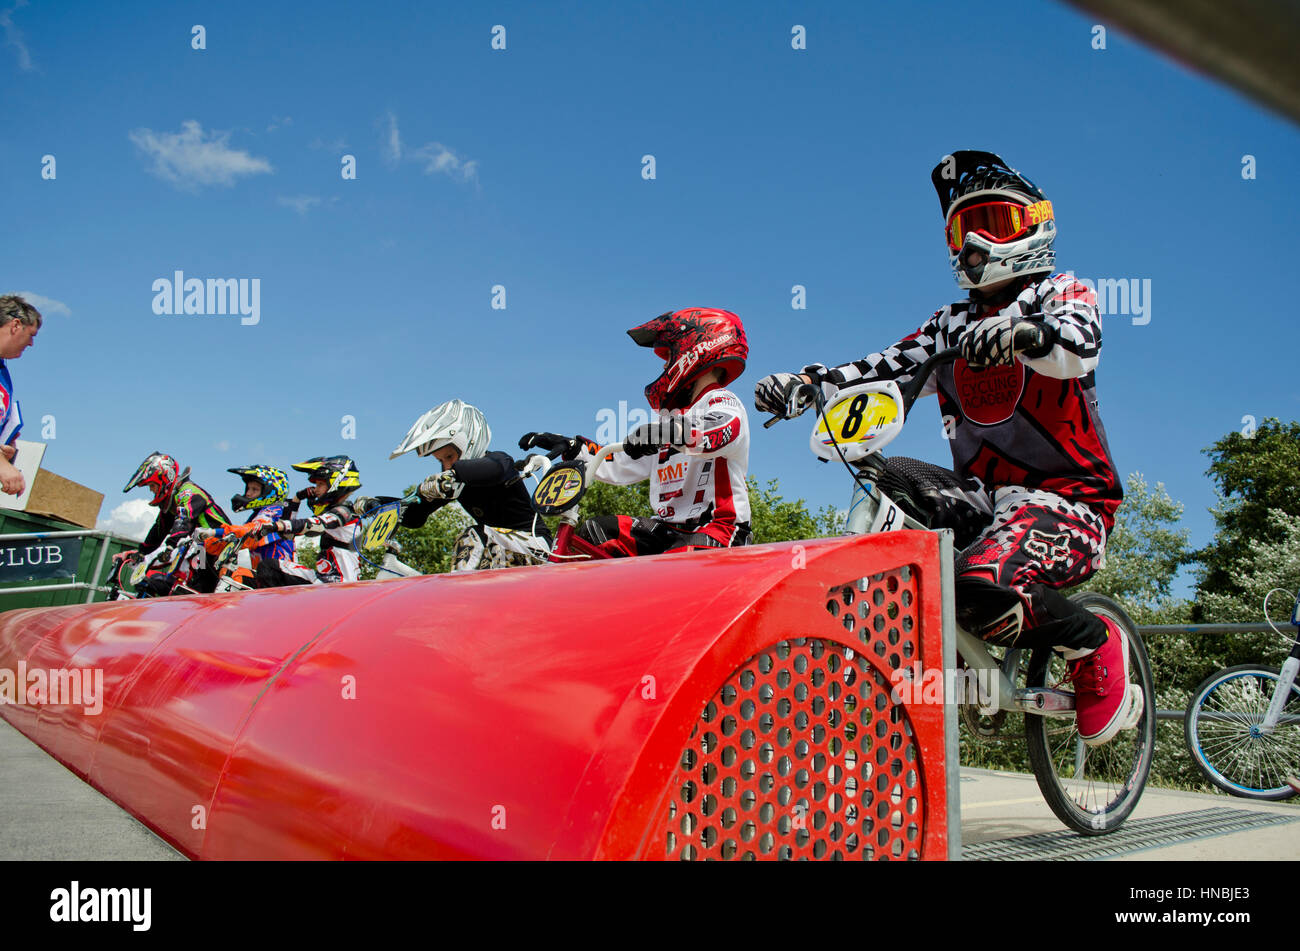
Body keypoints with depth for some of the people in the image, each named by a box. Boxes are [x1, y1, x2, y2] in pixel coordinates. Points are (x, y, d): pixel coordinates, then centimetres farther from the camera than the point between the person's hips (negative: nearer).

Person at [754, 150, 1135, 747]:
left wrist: (1021, 332, -43)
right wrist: (806, 381, -11)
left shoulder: (1062, 293, 3)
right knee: (893, 479, -22)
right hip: (984, 497, 6)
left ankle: (1094, 643, -1)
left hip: (1069, 501, -6)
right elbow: (886, 370, 6)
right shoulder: (953, 325, 17)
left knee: (984, 593, -34)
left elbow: (1078, 345, -21)